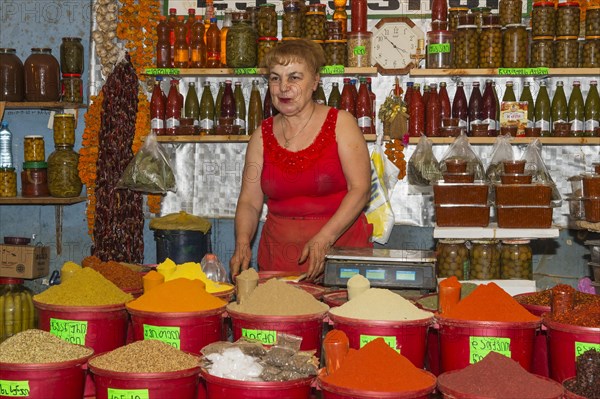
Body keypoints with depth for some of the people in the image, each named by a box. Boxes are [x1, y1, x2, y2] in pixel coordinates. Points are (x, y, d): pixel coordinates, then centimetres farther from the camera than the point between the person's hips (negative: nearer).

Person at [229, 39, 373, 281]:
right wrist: (243, 244, -10)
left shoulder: (340, 123, 0)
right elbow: (250, 201, 8)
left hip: (341, 247, -2)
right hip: (279, 256, 3)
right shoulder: (263, 135, 9)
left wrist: (324, 239, -18)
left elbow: (360, 189, -7)